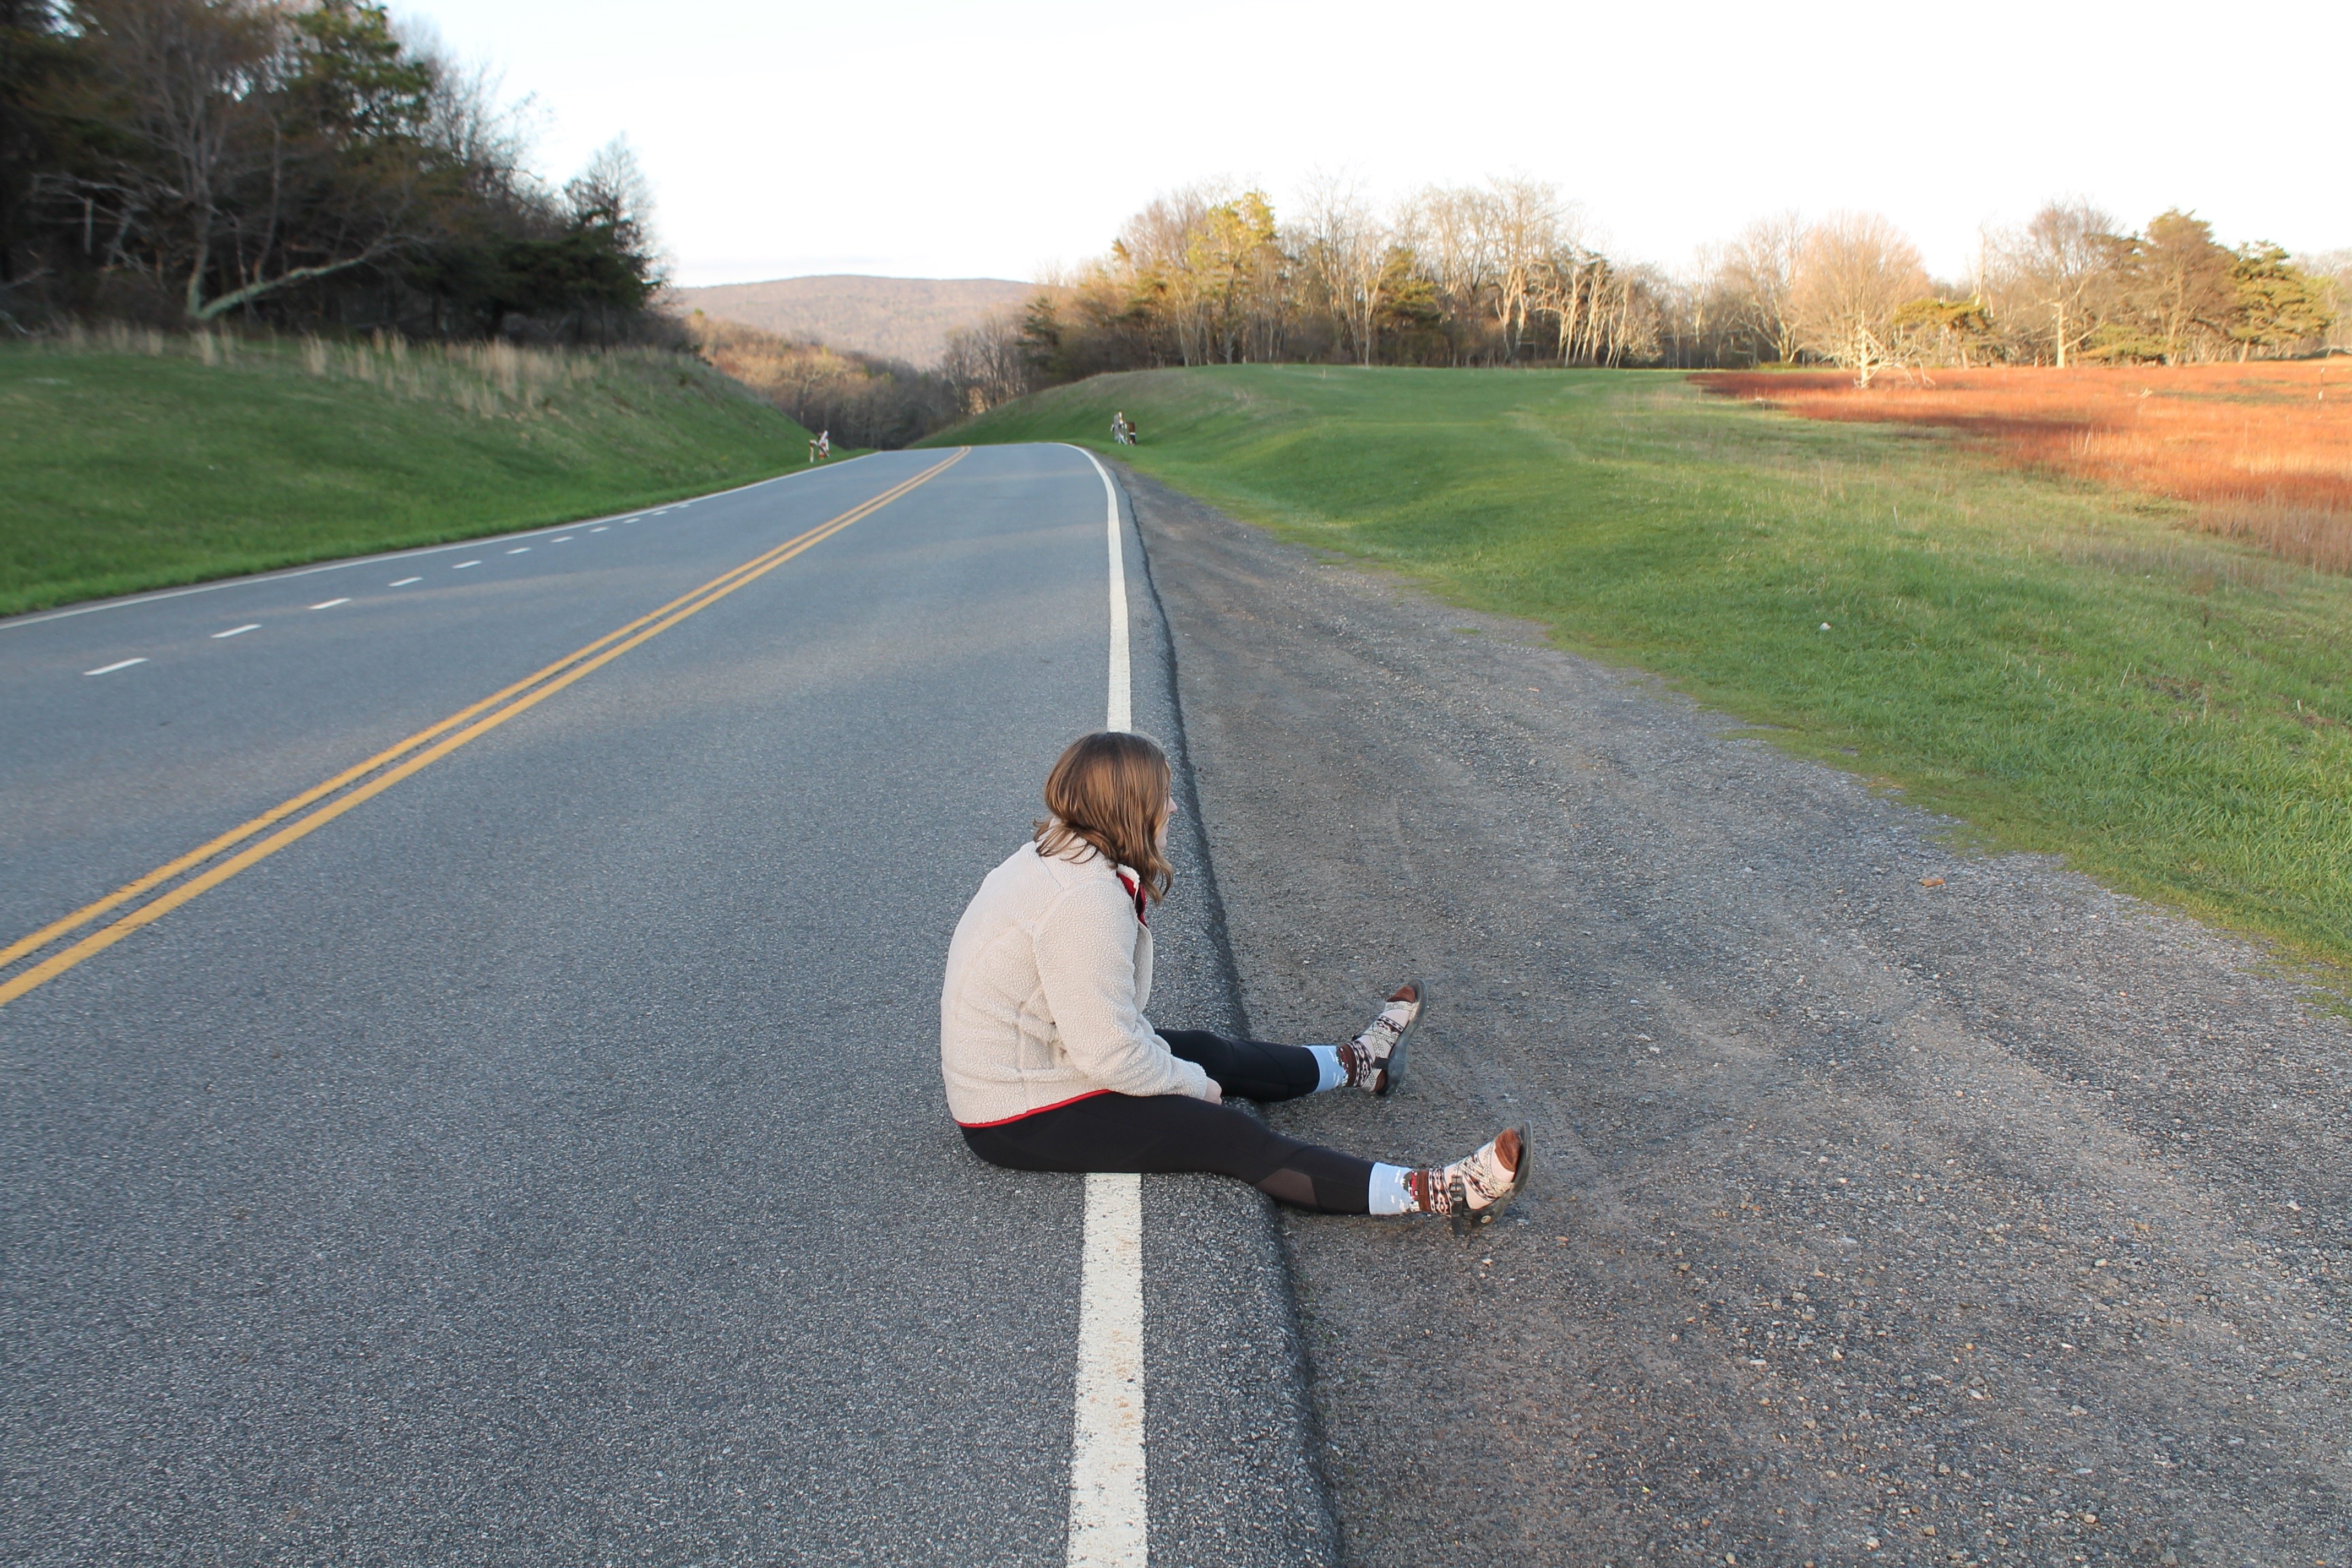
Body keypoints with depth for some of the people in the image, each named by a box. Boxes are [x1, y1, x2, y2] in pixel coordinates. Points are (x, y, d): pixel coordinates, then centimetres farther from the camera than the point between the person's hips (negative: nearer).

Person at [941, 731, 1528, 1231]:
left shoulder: (1055, 856, 5)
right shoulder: (1087, 900, -28)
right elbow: (1110, 1054, -26)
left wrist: (1179, 1066, 6)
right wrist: (1192, 1084, -9)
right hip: (1023, 1120, -10)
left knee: (1209, 1051, 19)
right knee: (1233, 1137, -13)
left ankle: (1354, 1064, 38)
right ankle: (1432, 1195, -15)